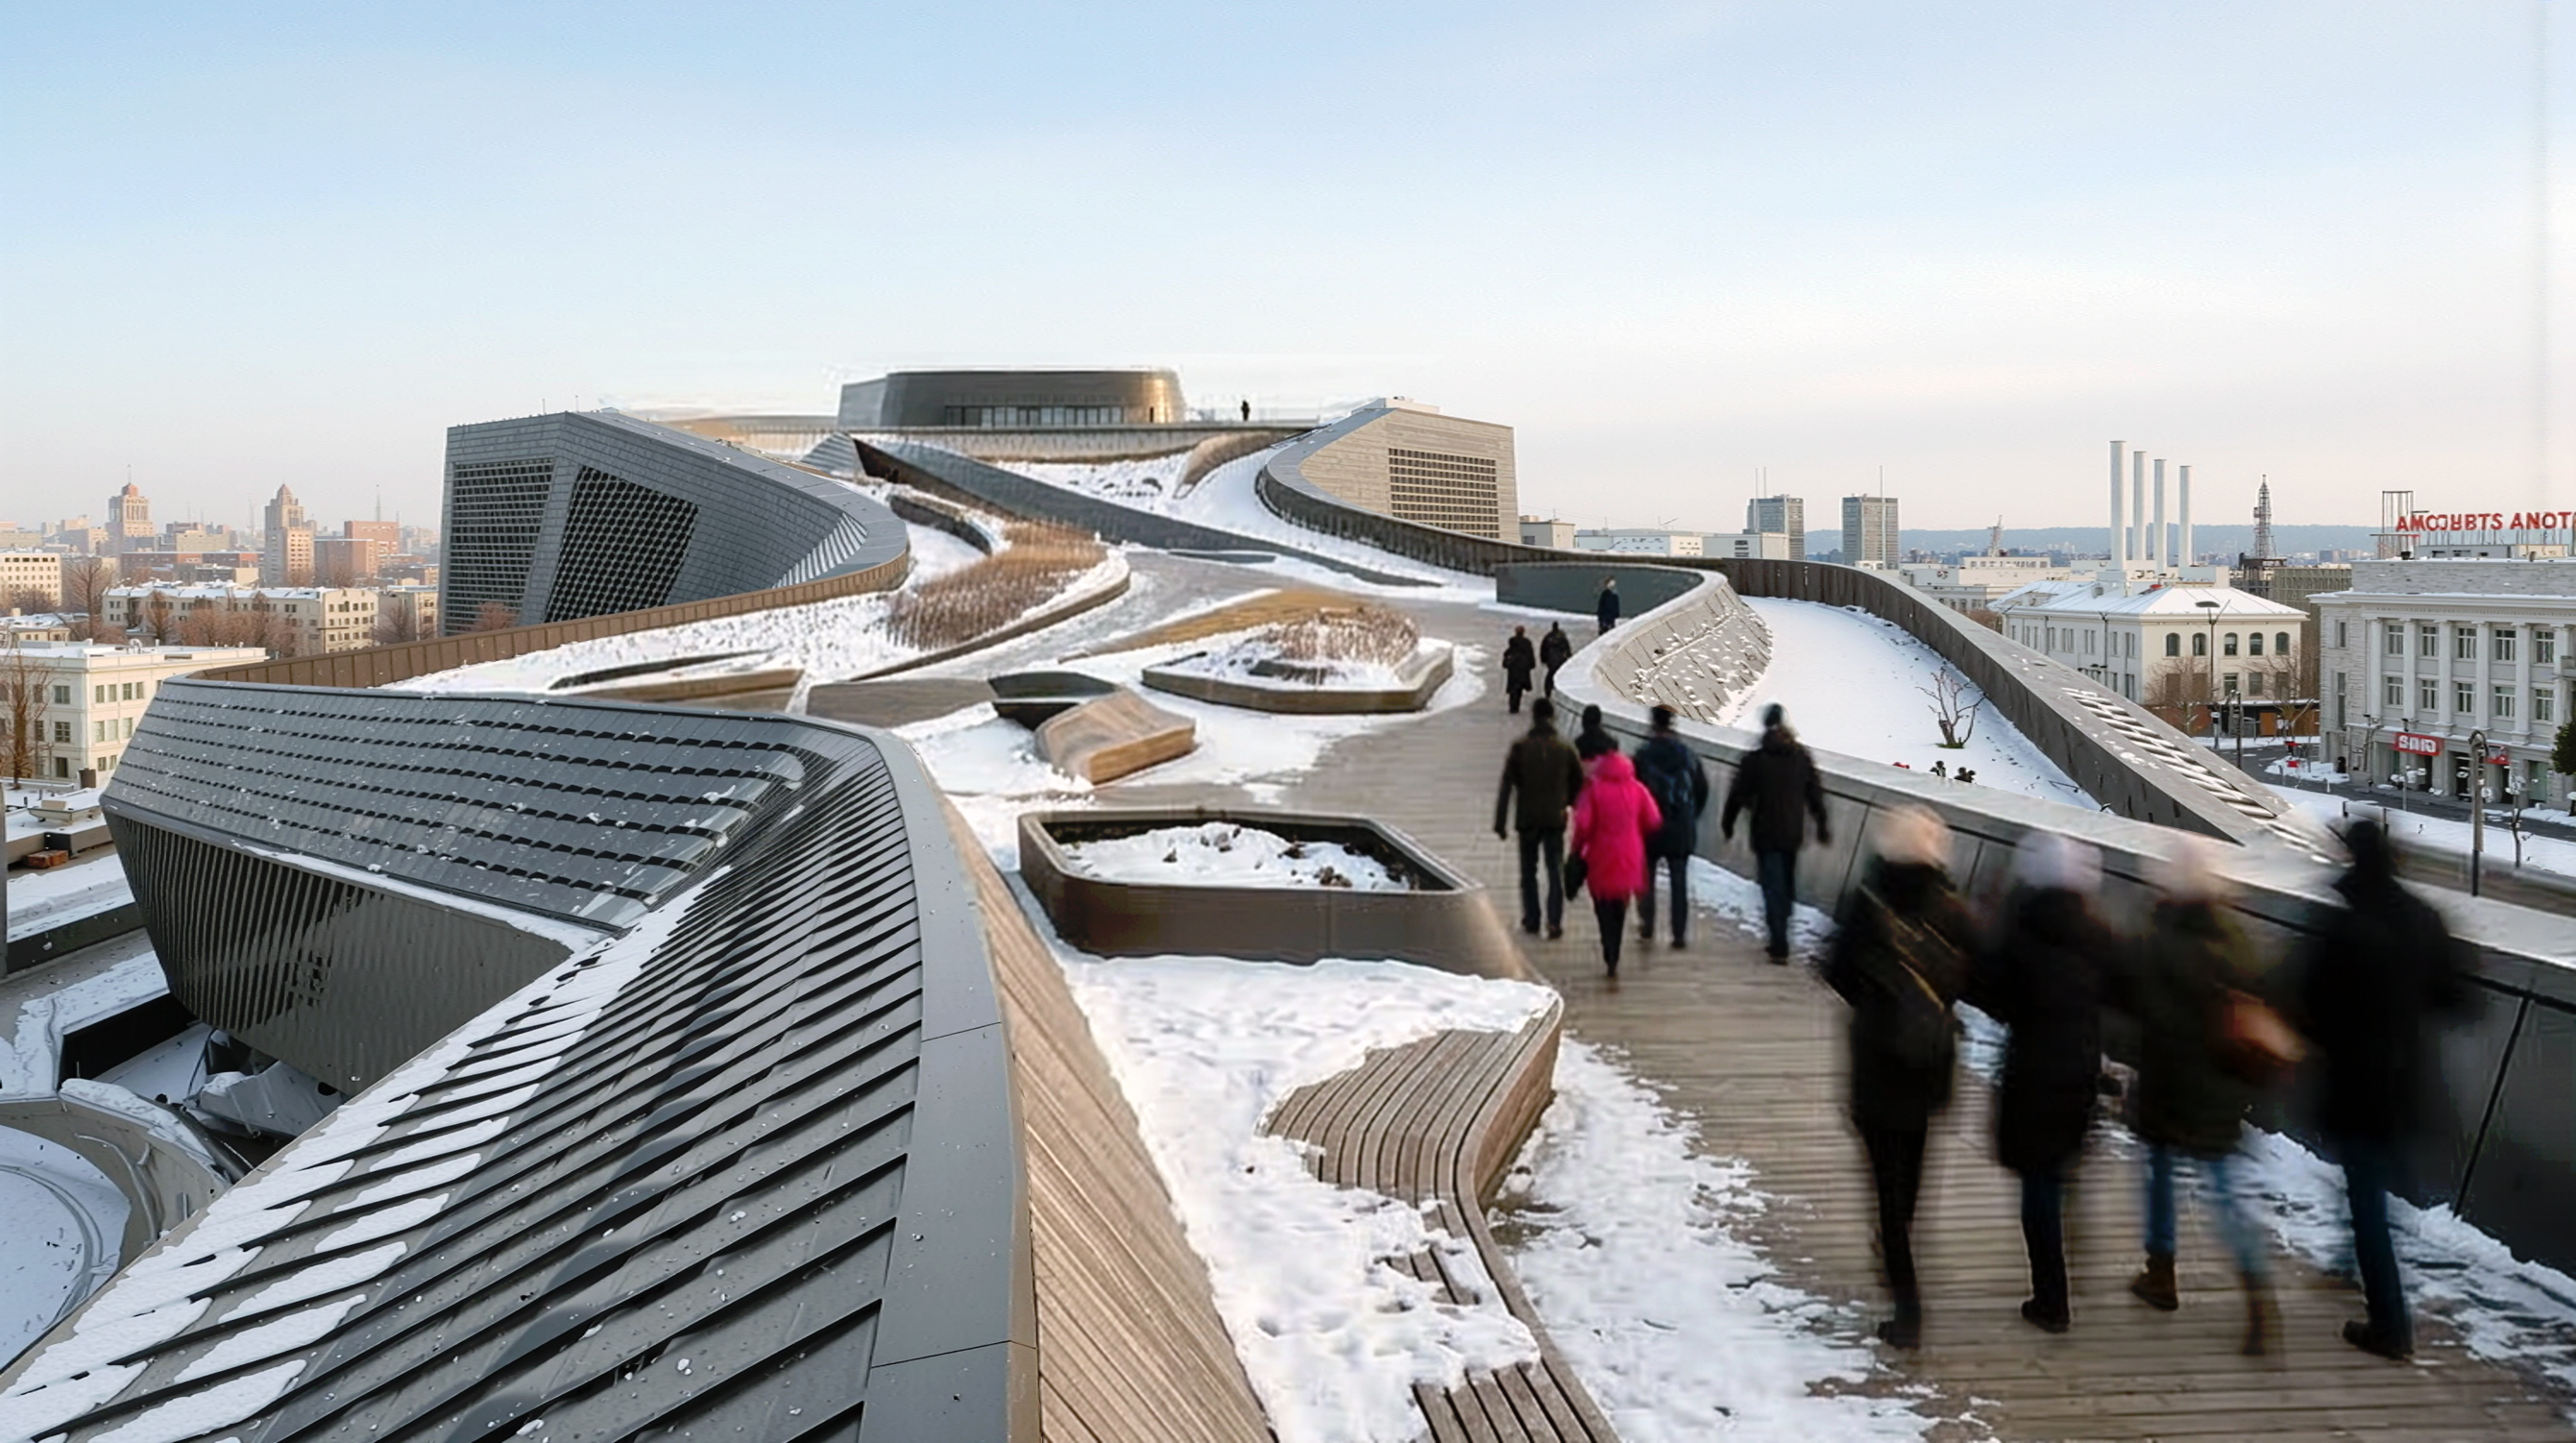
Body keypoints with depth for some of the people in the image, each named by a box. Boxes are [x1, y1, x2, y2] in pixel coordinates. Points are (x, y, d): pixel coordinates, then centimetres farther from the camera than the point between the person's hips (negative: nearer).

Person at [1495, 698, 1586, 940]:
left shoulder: (1521, 747, -7)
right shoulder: (1564, 748, -2)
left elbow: (1507, 785, -9)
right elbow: (1578, 782, 6)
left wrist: (1500, 821, -6)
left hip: (1528, 819, -1)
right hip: (1555, 818, 1)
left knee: (1529, 871, 12)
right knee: (1555, 872, 5)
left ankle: (1531, 921, 16)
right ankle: (1555, 922, -3)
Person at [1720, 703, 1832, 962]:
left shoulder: (1754, 760, -10)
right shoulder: (1802, 758, 3)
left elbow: (1738, 795, -5)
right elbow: (1815, 795, 8)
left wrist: (1727, 825, 9)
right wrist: (1822, 827, 19)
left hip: (1766, 836, -4)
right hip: (1793, 835, 4)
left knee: (1773, 889, -2)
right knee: (1786, 887, 16)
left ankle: (1780, 947, -7)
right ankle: (1779, 942, 25)